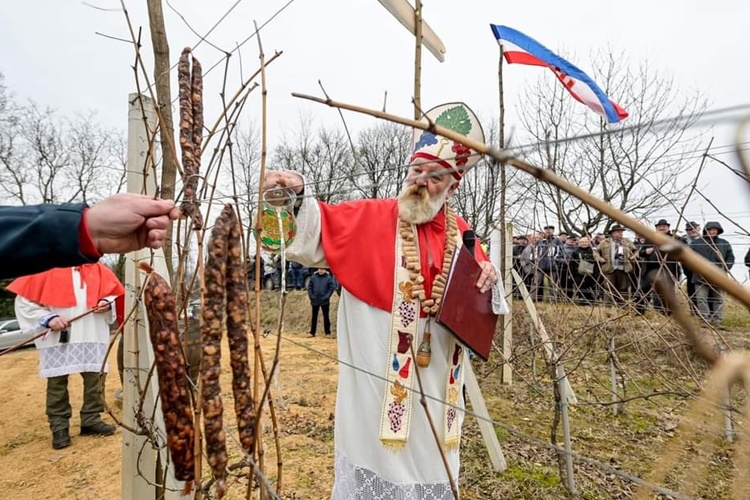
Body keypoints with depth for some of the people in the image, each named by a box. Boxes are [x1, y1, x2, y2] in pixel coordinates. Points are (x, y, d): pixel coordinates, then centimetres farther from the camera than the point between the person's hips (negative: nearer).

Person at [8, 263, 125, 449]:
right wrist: (48, 318, -10)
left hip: (93, 335, 2)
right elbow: (24, 300, 2)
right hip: (57, 338, -2)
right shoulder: (46, 269, 1)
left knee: (94, 378, 5)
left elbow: (116, 294, 13)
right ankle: (59, 427, 15)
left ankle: (91, 419, 17)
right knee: (57, 381, 3)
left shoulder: (97, 269, 8)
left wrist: (107, 303, -8)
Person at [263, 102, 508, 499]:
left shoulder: (459, 233, 4)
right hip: (378, 375, -4)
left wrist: (488, 279, -9)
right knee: (374, 449, 11)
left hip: (437, 381, 4)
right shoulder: (370, 217, -8)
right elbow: (311, 238, -16)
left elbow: (483, 303, 13)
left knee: (428, 461, 22)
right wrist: (298, 197, -34)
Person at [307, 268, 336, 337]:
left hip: (325, 301, -2)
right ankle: (312, 332, 20)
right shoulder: (313, 277, 1)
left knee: (326, 317, 5)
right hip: (315, 301, 2)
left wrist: (327, 296, -12)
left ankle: (327, 332, 13)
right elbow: (309, 287, 5)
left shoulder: (328, 278, -5)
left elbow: (332, 288, -6)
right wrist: (311, 296, -4)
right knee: (314, 317, 11)